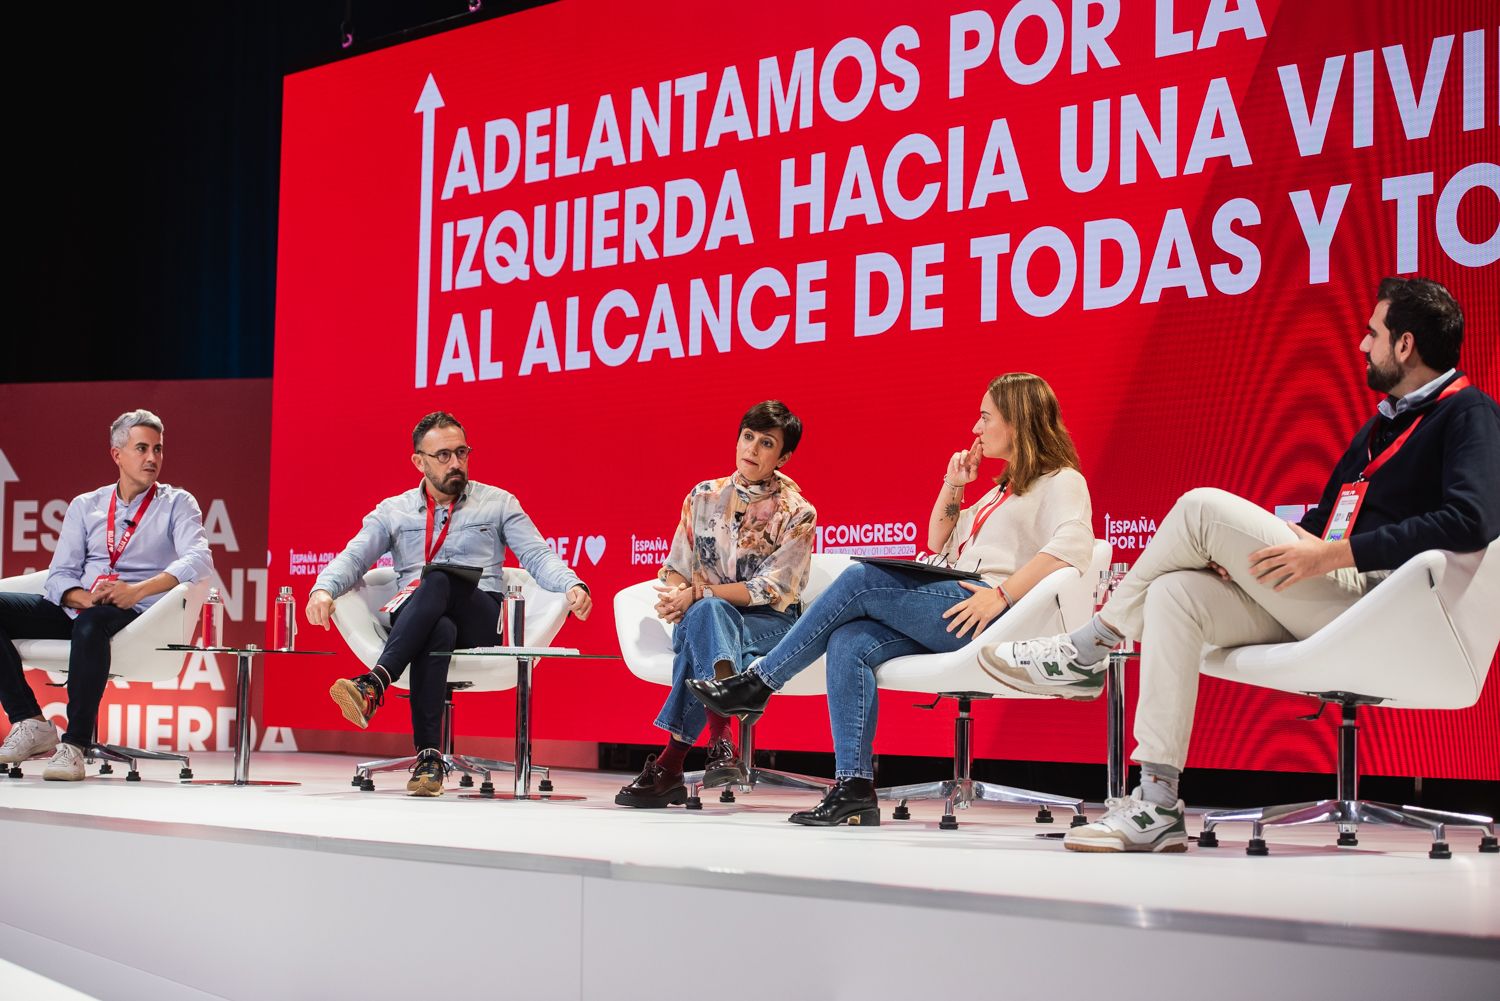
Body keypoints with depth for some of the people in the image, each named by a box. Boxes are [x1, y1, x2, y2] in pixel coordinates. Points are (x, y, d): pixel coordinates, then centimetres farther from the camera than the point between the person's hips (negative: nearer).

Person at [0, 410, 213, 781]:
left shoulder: (177, 504, 7)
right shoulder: (85, 506, 18)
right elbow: (59, 575, 9)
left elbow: (199, 560, -12)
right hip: (76, 609, 5)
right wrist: (85, 598, -15)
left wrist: (136, 591, -24)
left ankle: (76, 744, -34)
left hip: (136, 615, -5)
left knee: (90, 624, -39)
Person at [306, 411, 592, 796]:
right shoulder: (393, 511, 19)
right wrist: (324, 589, -15)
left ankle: (375, 684, -49)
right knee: (440, 631, -39)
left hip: (479, 622, -1)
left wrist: (572, 585, -16)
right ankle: (428, 756, -47)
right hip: (412, 621, 1)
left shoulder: (498, 504, 16)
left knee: (438, 580, -36)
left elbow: (537, 556, 6)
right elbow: (352, 558, 8)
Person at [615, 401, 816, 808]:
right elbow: (676, 570, 10)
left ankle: (670, 762, -41)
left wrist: (698, 595, -20)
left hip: (770, 625, -3)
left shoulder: (797, 514, -2)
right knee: (704, 613, -36)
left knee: (704, 613, -36)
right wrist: (675, 598, -15)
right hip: (704, 619, 3)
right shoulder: (703, 497, 10)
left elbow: (773, 590, -11)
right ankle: (721, 741, -46)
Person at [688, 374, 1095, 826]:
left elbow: (1073, 547, -20)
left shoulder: (1061, 482, 1)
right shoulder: (1005, 486, 30)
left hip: (991, 615, -9)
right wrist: (953, 486, 19)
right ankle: (854, 790, -20)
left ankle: (758, 684, -9)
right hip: (957, 619, 9)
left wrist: (1002, 595, -27)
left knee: (861, 580, -18)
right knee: (849, 643, -15)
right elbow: (938, 543, 34)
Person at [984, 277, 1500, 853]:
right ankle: (1156, 808, -16)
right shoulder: (1384, 424, 26)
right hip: (1327, 602, 9)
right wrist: (1249, 553, 6)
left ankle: (1085, 654, -1)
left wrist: (1333, 555, -22)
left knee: (1204, 508, -16)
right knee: (1176, 593, -11)